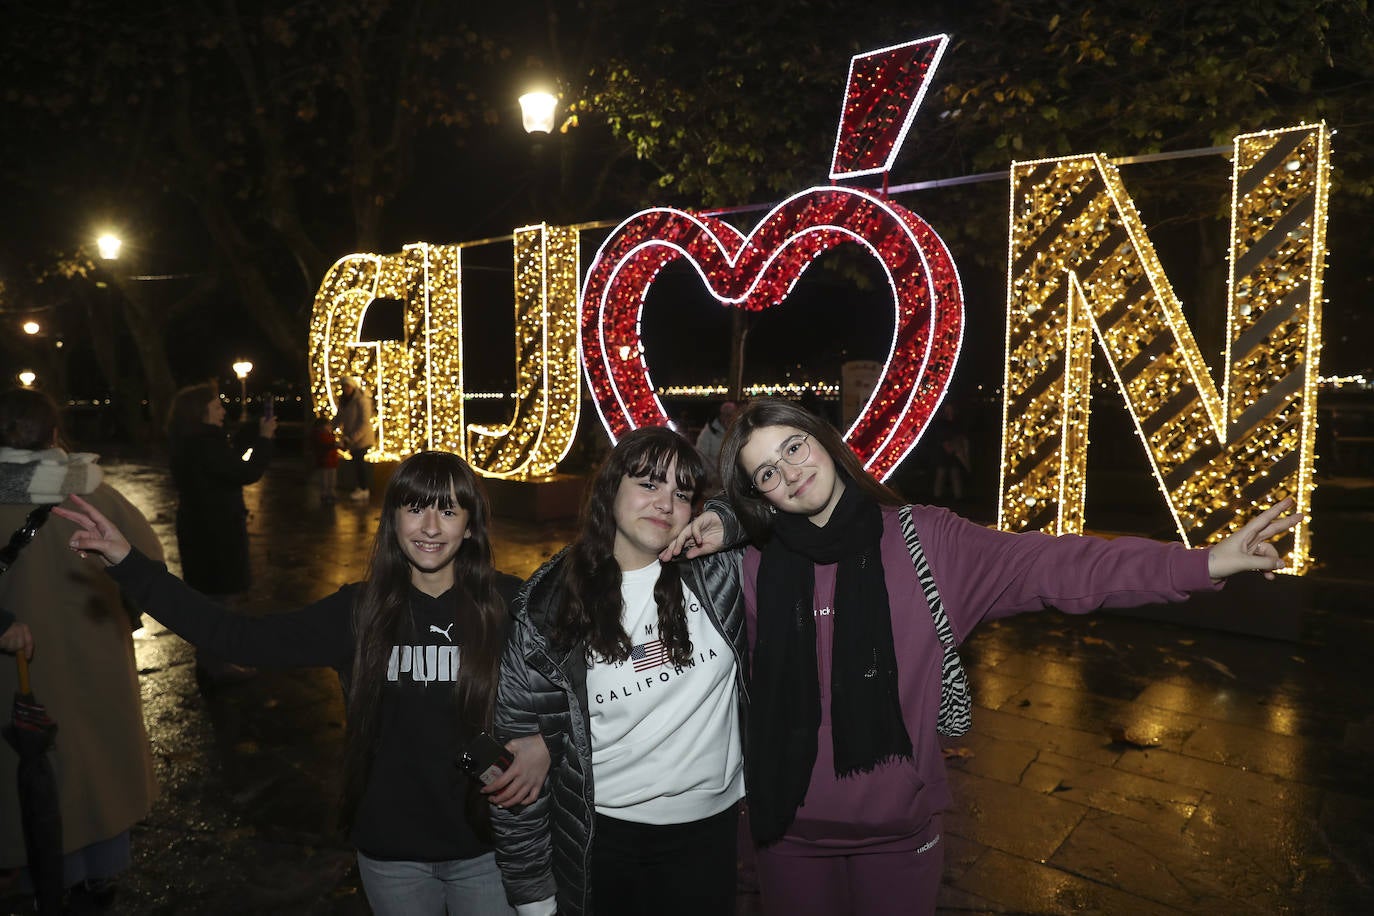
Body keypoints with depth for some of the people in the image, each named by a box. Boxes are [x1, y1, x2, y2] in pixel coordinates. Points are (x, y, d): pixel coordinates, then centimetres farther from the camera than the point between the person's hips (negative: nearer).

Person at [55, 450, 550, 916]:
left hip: (486, 849, -1)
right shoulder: (359, 610, -7)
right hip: (391, 851, 2)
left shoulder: (508, 605, -13)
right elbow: (242, 638, -8)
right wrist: (129, 564, -11)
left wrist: (549, 741, -24)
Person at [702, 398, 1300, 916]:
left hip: (898, 832, 0)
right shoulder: (759, 570, -6)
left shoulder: (926, 541, -10)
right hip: (792, 830, 1)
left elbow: (1052, 567, -16)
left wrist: (1201, 564, -24)